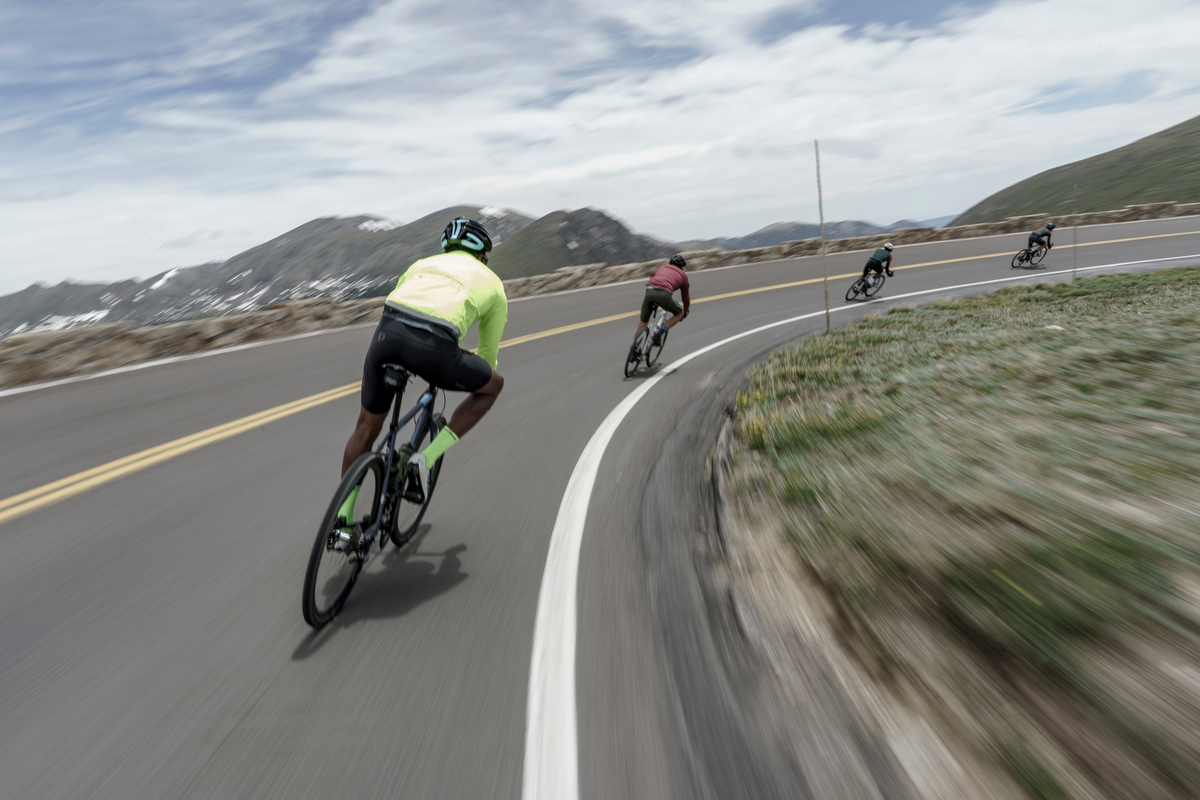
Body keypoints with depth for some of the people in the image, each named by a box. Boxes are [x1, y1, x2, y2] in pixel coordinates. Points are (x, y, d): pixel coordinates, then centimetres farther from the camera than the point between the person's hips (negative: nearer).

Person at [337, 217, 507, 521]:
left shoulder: (424, 263, 36)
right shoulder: (493, 283, 28)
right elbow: (489, 350, 35)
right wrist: (474, 385, 54)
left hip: (386, 334, 4)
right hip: (433, 347, -4)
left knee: (366, 427, 26)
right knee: (495, 384, 25)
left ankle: (343, 517, 32)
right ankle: (426, 459, 16)